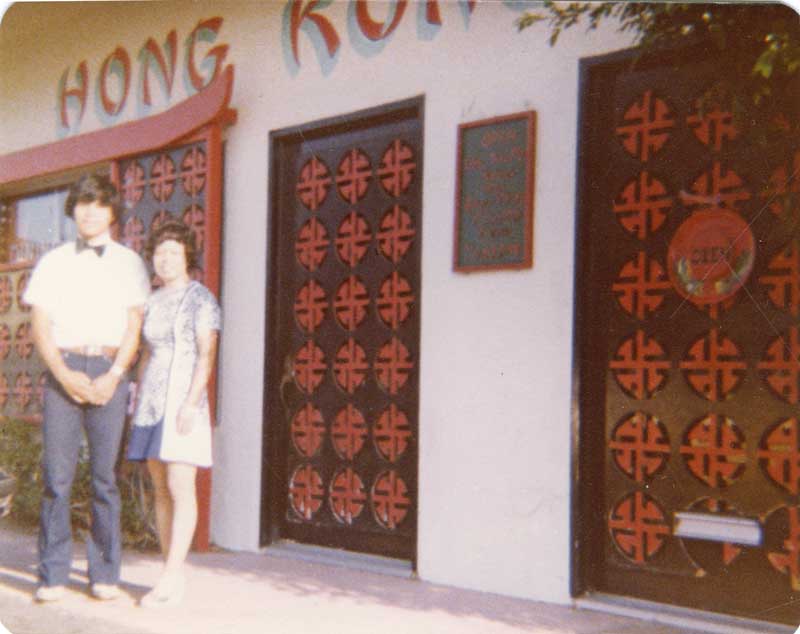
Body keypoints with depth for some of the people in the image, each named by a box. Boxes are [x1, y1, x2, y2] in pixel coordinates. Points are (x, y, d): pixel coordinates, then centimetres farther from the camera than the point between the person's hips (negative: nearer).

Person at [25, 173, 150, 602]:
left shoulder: (129, 263, 11)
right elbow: (40, 326, 6)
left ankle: (105, 574, 7)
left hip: (109, 371, 0)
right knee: (56, 474, -4)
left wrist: (113, 376, -9)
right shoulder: (53, 262, 13)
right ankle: (53, 575, 3)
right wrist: (65, 374, -9)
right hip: (62, 368, 1)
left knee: (105, 475, -1)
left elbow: (134, 327, 4)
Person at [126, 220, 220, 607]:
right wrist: (137, 404, 13)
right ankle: (173, 578, 11)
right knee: (161, 490, 6)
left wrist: (191, 404, -21)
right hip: (152, 403, 7)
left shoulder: (200, 298, -4)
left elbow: (207, 355, -13)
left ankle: (171, 578, -11)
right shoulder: (153, 302, 16)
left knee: (180, 488, -10)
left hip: (183, 400, -7)